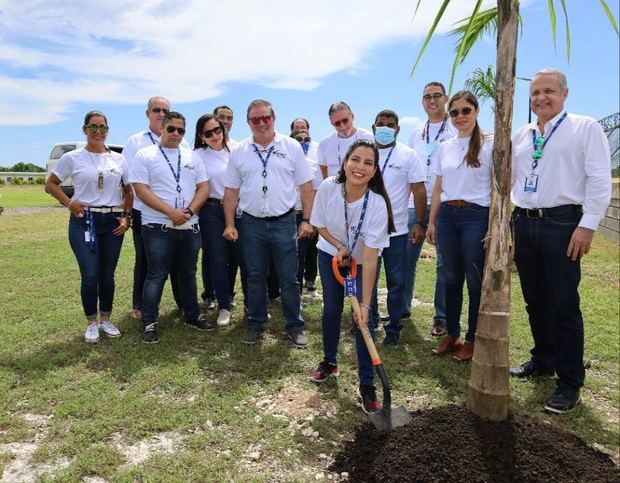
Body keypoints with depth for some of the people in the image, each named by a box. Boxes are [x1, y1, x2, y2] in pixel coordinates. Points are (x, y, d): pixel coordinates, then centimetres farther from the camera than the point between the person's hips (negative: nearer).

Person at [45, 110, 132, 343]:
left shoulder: (118, 159, 7)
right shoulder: (72, 158, 0)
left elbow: (128, 190, 14)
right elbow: (50, 184, 8)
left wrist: (125, 216, 3)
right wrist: (69, 203, -6)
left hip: (113, 221, 3)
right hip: (83, 221, -2)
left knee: (108, 274, 9)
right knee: (90, 275, -6)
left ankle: (105, 319, 24)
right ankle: (91, 322, 14)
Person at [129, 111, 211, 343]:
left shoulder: (192, 157, 11)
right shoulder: (145, 155, -1)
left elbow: (203, 188, 7)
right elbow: (141, 190, -10)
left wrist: (189, 211, -10)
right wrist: (171, 212, -19)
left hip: (190, 227, 4)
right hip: (158, 227, -4)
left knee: (188, 273, 15)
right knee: (156, 276, 0)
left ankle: (192, 315, 29)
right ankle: (149, 323, 12)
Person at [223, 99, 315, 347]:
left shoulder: (291, 147, 0)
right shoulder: (239, 151, 5)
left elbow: (306, 186, 0)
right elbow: (231, 191, 7)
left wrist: (306, 220, -6)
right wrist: (230, 224, 1)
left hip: (284, 222, -2)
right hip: (251, 224, 2)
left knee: (289, 279, 4)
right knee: (255, 278, 12)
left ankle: (295, 326, 19)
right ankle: (256, 324, 28)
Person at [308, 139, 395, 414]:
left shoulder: (377, 204, -33)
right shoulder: (328, 188, -25)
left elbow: (369, 259, -33)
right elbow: (319, 225, -5)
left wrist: (365, 304, -33)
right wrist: (339, 246, -21)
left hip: (363, 260, -2)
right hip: (330, 253, 3)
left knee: (364, 319, -9)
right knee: (331, 309, 9)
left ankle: (366, 385, 4)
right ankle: (329, 363, 33)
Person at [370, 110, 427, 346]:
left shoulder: (408, 155, 0)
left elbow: (419, 191, -2)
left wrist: (420, 223, -9)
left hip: (397, 231, -2)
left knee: (396, 282, 6)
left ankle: (393, 328, 20)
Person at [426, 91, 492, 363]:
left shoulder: (489, 145, -1)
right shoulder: (445, 147, 12)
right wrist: (431, 222, 11)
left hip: (476, 216, -4)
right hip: (447, 215, 4)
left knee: (475, 280, 3)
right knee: (451, 278, 11)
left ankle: (472, 339, 18)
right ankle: (452, 333, 25)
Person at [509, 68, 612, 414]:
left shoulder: (585, 128, 0)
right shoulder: (521, 136, 15)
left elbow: (600, 180, -7)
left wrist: (587, 226, -15)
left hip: (562, 224, -5)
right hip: (524, 223, 6)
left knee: (564, 305, -2)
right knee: (535, 301, 14)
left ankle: (570, 382, 10)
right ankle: (543, 361, 31)